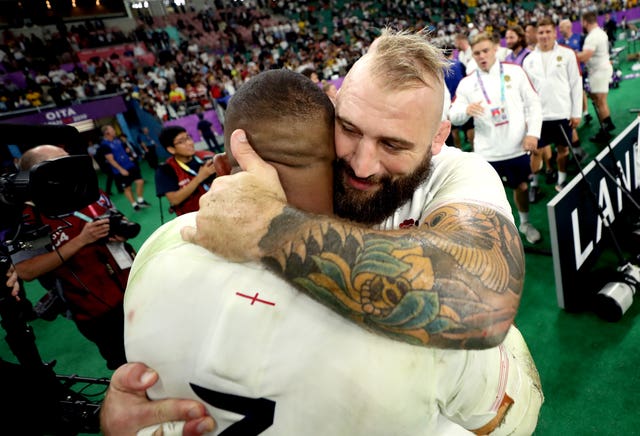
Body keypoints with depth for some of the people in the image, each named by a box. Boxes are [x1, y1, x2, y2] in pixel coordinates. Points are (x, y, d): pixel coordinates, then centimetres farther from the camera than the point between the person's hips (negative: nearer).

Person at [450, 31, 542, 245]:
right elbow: (453, 116, -5)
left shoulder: (515, 71, 0)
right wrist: (466, 110, -27)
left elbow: (533, 102, 2)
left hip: (517, 147, 1)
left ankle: (525, 223, 42)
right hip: (487, 151, -1)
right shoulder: (466, 83, 0)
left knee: (521, 186, 17)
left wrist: (533, 133, -8)